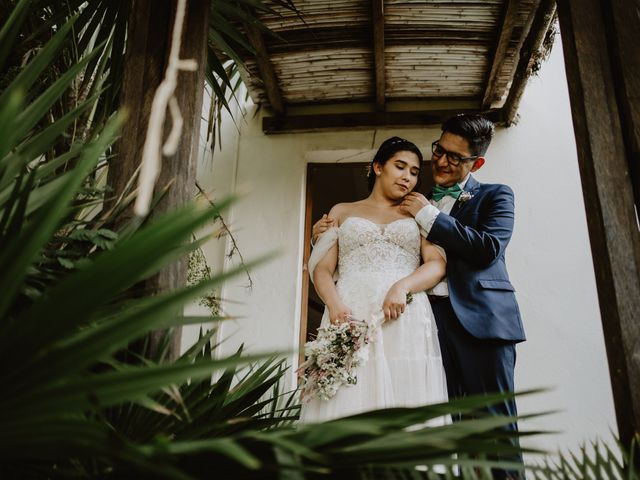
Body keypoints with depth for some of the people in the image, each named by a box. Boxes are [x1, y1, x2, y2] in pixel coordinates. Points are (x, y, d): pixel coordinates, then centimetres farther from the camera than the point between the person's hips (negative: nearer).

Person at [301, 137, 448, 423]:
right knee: (346, 403, -9)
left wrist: (402, 287, -14)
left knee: (406, 404, -8)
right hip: (349, 316, 0)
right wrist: (335, 305, -11)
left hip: (407, 320, 1)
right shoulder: (342, 212, 20)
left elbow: (438, 264, 6)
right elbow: (321, 268, 9)